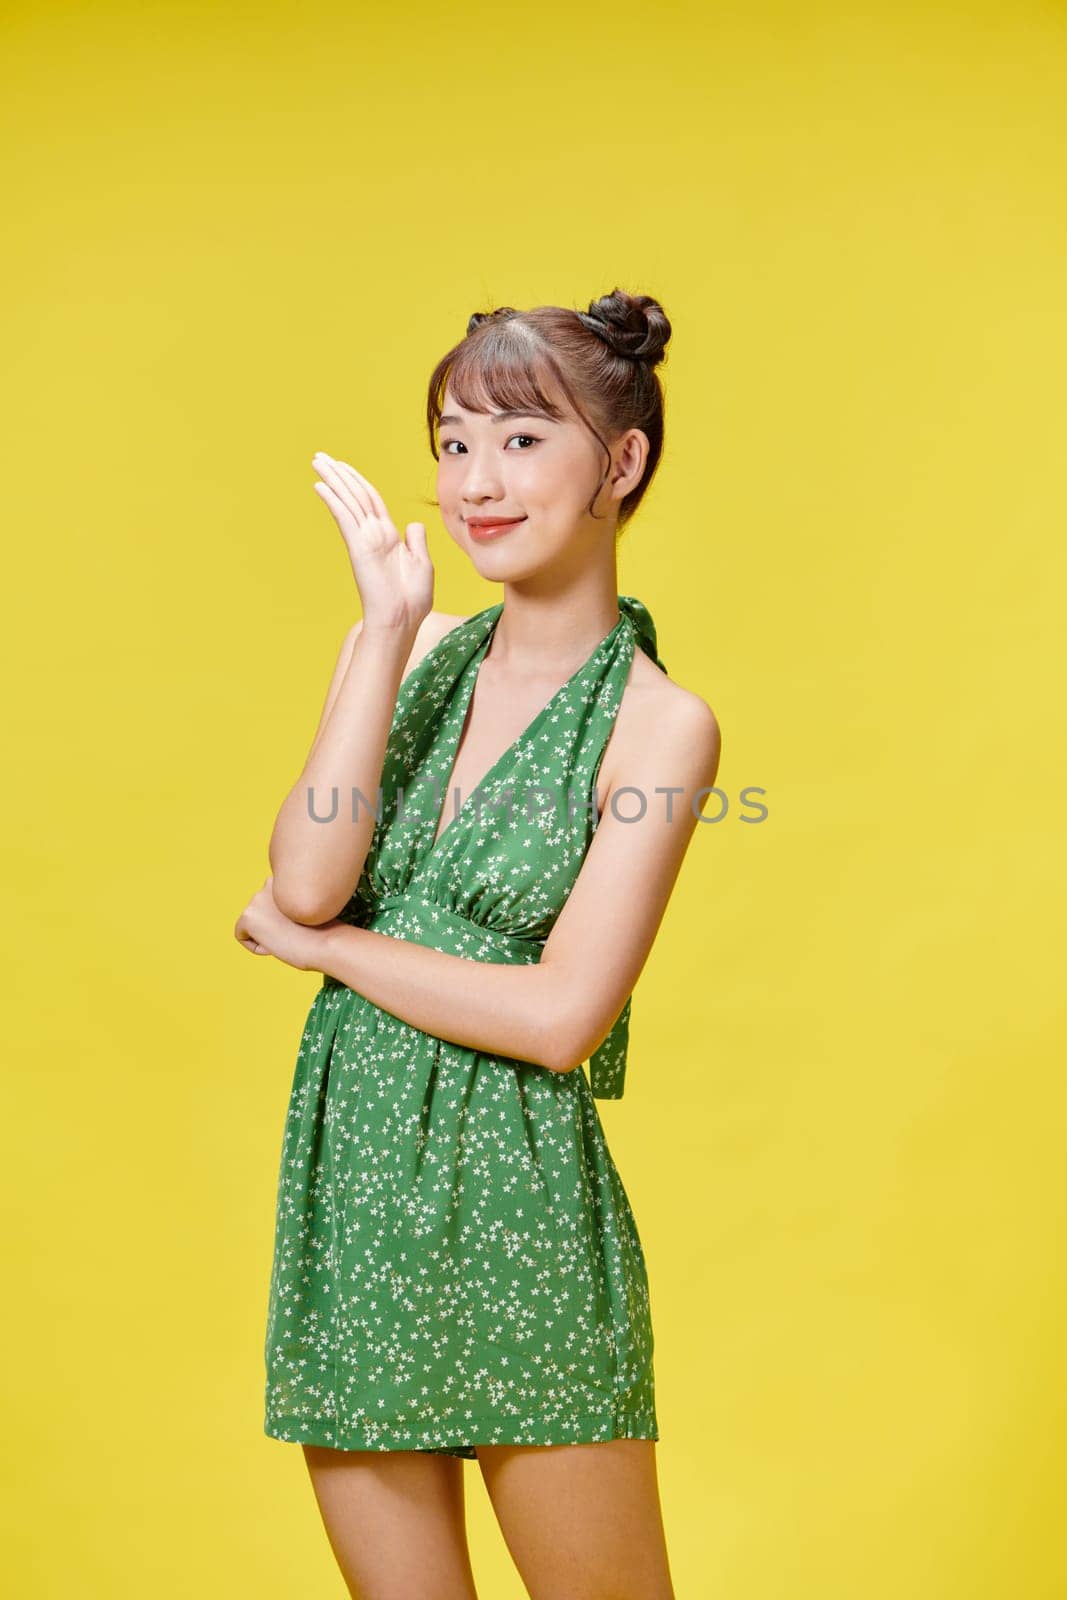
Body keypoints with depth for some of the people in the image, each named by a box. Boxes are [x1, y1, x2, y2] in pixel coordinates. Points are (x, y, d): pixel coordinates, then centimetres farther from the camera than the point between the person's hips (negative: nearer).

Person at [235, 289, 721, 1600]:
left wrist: (325, 946, -7)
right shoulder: (406, 649, 6)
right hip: (348, 1180, 5)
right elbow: (305, 882, -8)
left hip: (517, 1203, -4)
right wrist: (387, 631, -10)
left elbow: (558, 1017, -15)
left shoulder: (656, 723, -8)